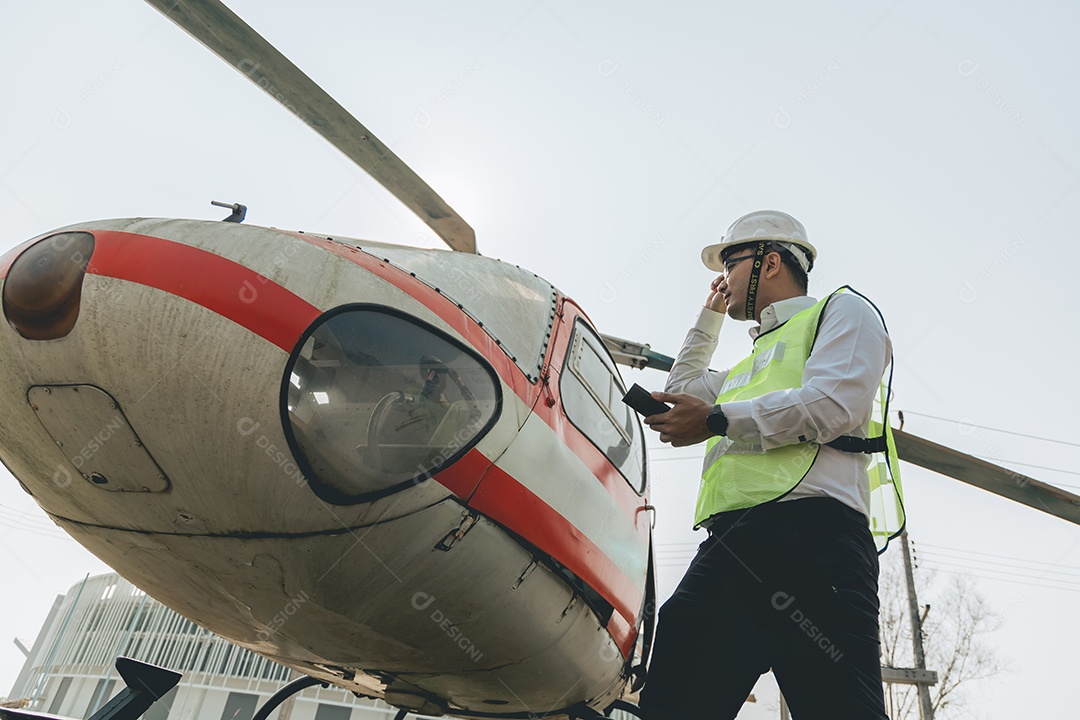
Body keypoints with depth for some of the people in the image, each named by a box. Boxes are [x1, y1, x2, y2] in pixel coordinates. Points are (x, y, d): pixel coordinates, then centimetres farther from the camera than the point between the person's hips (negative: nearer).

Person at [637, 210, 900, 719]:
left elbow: (837, 403, -4)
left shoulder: (841, 310, 16)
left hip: (806, 530, -7)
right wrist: (710, 316, 49)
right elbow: (682, 389, 54)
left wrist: (717, 420, -2)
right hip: (727, 547, 7)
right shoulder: (751, 365, 39)